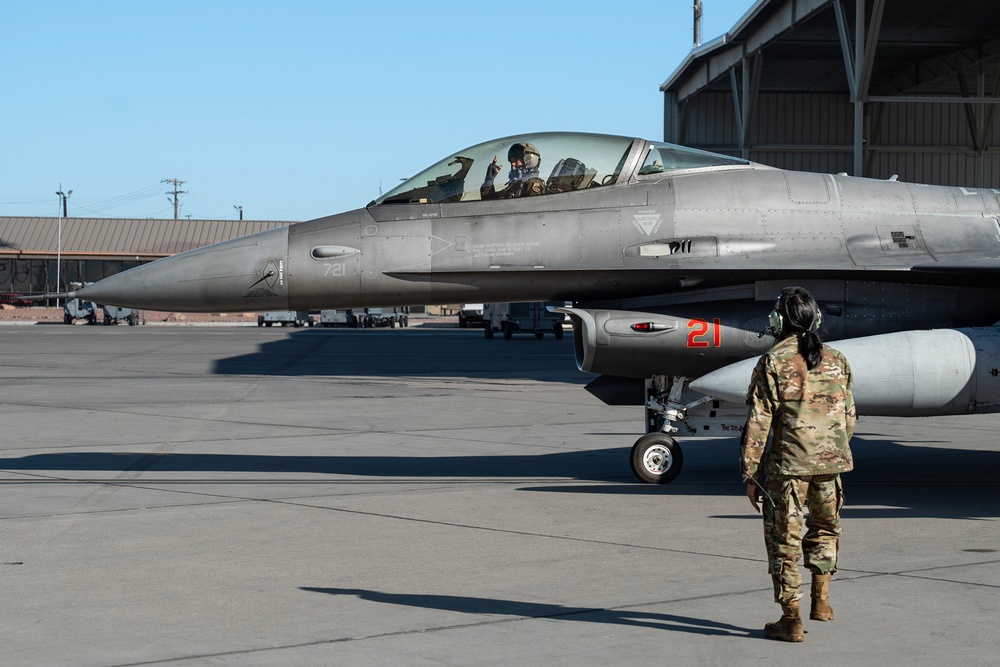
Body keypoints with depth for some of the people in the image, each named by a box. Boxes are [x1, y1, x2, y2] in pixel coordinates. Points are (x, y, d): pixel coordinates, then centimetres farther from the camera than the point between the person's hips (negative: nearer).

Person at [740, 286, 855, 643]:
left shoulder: (773, 362, -8)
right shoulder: (836, 361, 6)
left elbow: (757, 423, -10)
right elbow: (849, 417, 11)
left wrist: (750, 474, -5)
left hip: (787, 465, -4)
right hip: (830, 463, 4)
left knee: (784, 540, 4)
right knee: (825, 528, 25)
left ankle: (791, 620, 6)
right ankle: (821, 600, 21)